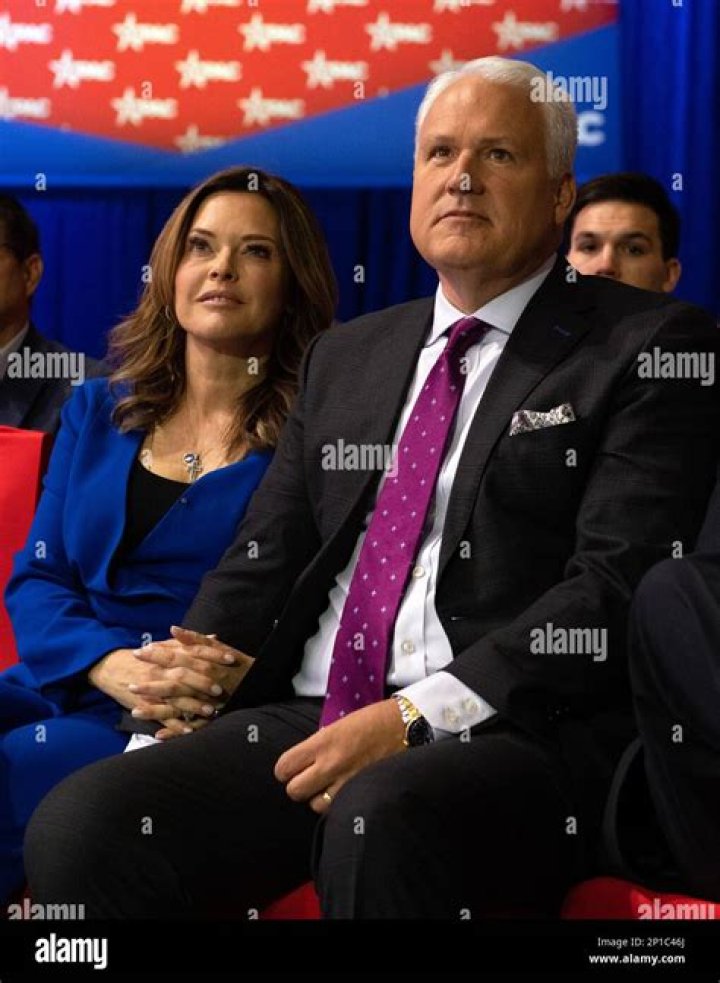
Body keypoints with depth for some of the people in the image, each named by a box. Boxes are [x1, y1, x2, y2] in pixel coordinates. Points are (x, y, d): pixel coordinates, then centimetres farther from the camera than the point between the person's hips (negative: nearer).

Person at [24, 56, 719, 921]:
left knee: (380, 823, -39)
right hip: (311, 721, 5)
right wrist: (206, 649, 0)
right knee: (79, 822, -22)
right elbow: (269, 551, 24)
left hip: (515, 730, -5)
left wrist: (419, 715, -16)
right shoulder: (344, 358, 24)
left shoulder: (650, 348, 4)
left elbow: (618, 585, -8)